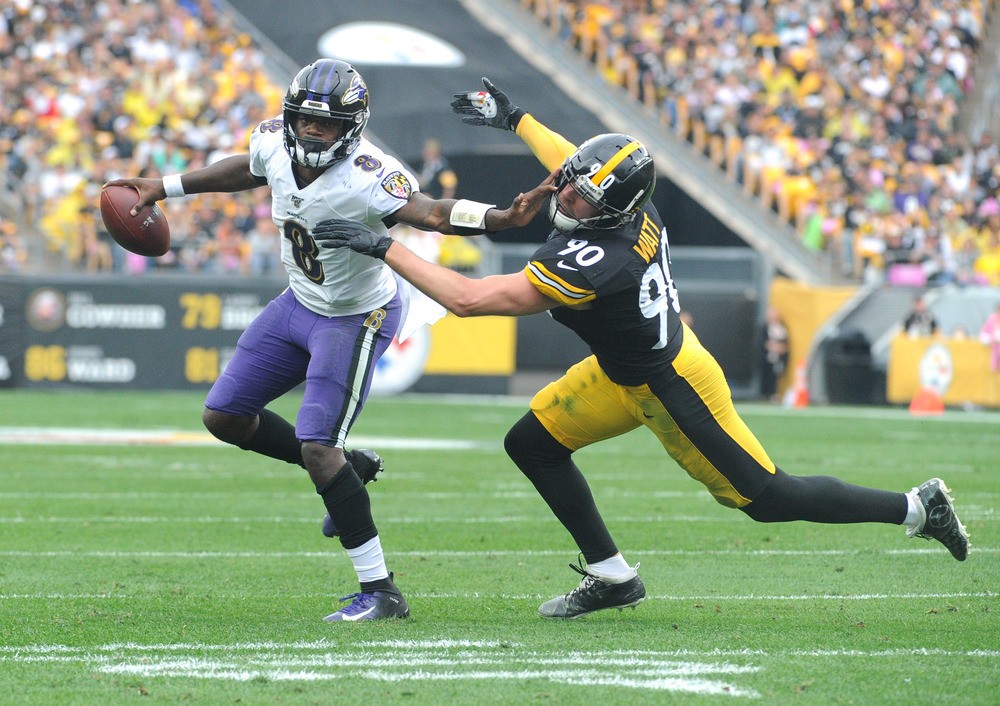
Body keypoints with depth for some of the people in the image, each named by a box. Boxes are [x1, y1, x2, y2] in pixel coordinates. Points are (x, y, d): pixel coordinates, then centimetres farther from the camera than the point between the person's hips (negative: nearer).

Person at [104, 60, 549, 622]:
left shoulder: (367, 176, -33)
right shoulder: (275, 142, -12)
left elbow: (432, 213, -45)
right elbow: (248, 171, 12)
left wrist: (501, 218, -64)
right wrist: (166, 189, 20)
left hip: (357, 318, -8)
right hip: (299, 303, 8)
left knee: (317, 448, -16)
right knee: (225, 417, 13)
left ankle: (381, 592, -8)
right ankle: (349, 470, 29)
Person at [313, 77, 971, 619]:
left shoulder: (590, 265, -38)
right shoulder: (630, 208, -16)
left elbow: (468, 298, -38)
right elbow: (574, 166, 13)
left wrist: (385, 247, -33)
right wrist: (515, 119, 23)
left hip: (671, 388, -9)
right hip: (624, 374, 9)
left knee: (766, 496, 3)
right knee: (534, 443, 6)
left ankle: (917, 507, 15)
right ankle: (612, 577, 15)